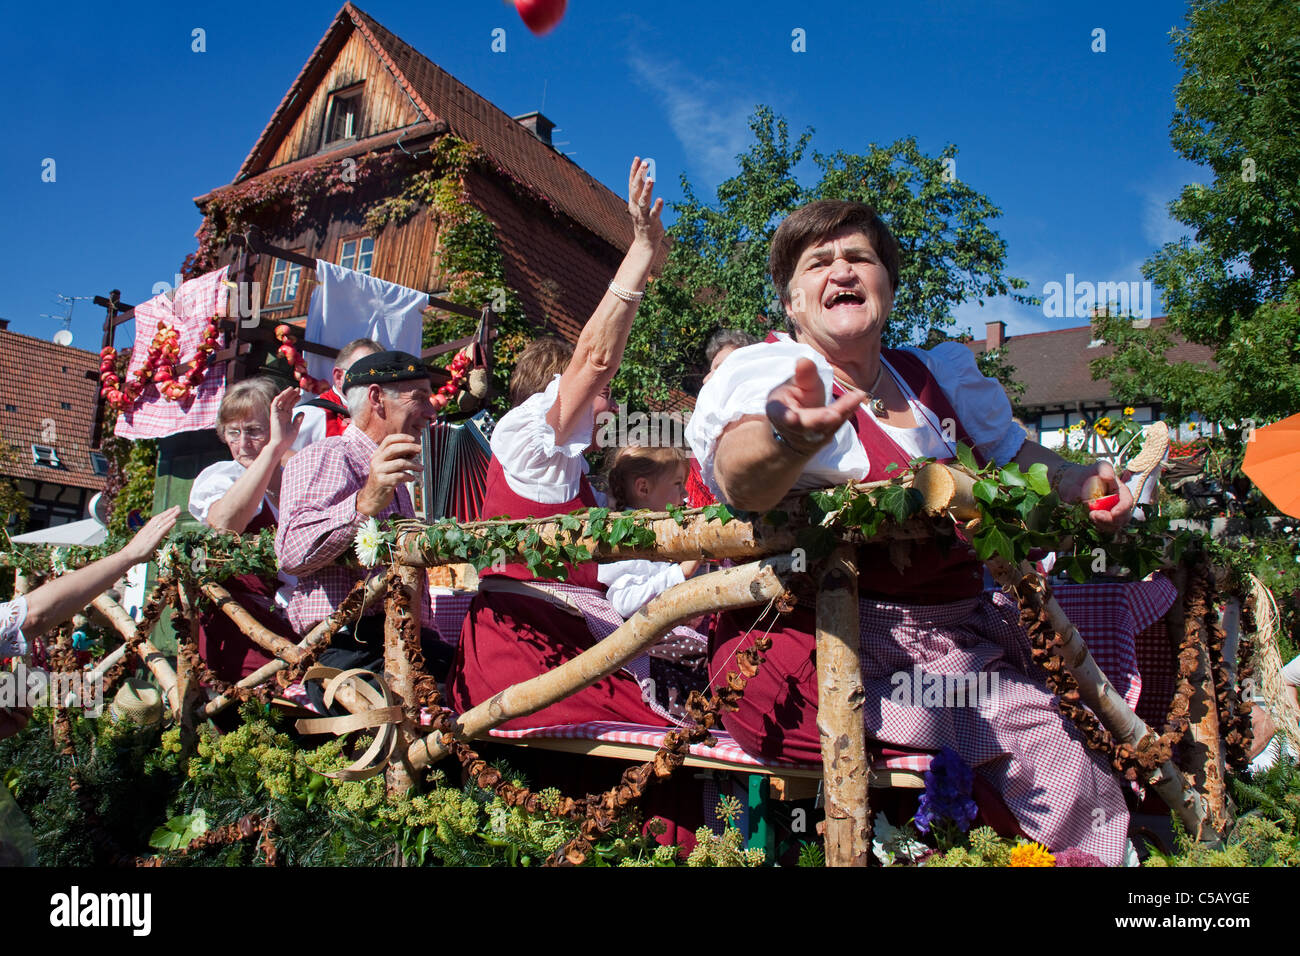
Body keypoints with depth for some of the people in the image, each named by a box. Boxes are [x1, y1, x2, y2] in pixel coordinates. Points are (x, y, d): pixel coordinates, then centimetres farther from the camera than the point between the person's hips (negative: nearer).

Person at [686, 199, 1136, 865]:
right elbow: (740, 480, -31)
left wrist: (1077, 483, 7)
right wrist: (791, 439, -54)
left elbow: (1013, 456, 29)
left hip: (951, 642, 7)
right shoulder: (768, 370, -8)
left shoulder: (940, 377, 12)